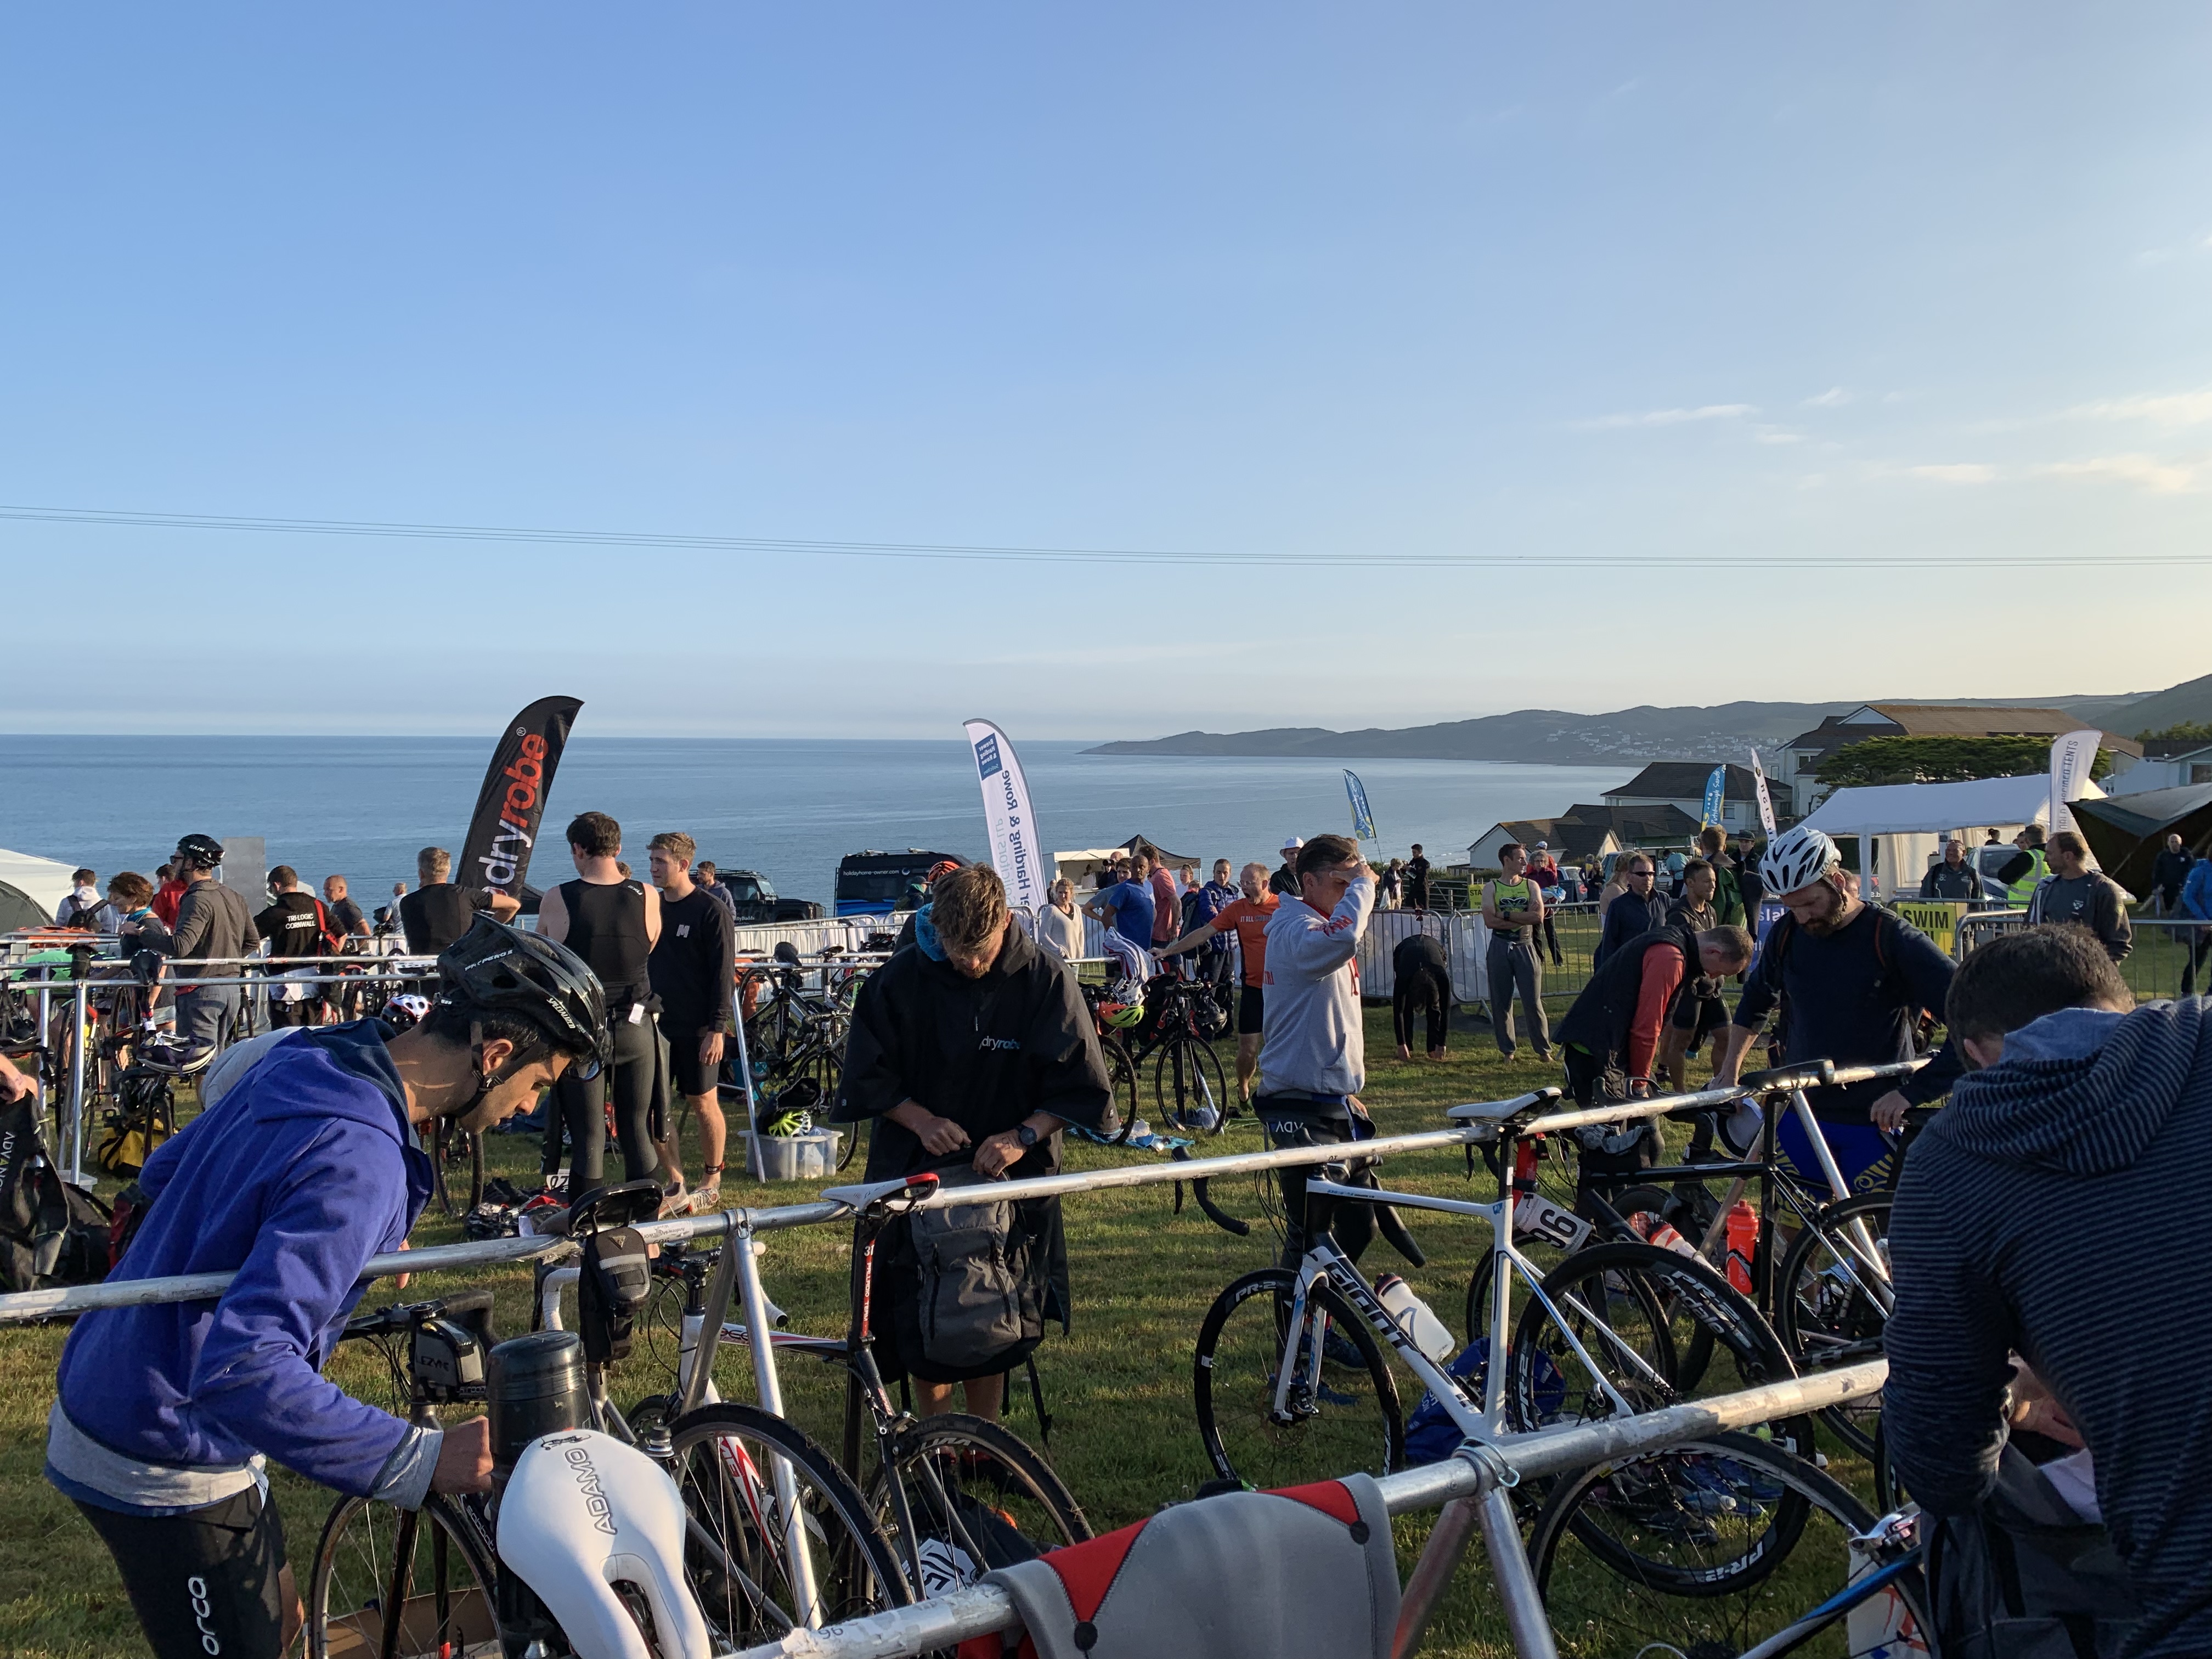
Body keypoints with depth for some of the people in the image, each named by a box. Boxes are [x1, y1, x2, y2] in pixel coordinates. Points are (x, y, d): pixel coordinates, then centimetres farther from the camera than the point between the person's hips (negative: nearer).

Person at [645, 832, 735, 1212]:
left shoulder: (711, 912, -9)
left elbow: (724, 974, -11)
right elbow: (641, 964, 16)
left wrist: (717, 1029, -16)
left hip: (696, 1028, -6)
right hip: (655, 1024, 6)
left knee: (703, 1104, 4)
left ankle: (711, 1182, 18)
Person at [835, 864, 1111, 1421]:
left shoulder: (1046, 979, -9)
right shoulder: (898, 981, -8)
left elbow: (1079, 1084, -4)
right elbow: (867, 1078, 0)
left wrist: (1022, 1136, -18)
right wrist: (922, 1121, -16)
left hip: (1012, 1177, 0)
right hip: (916, 1173, 0)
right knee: (921, 1322, 1)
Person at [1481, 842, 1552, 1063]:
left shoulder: (1531, 886, 6)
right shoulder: (1491, 888, 2)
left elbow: (1538, 916, -9)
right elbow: (1490, 921, -12)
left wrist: (1506, 915, -12)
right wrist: (1523, 917, -12)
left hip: (1525, 947, 0)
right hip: (1499, 948, 0)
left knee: (1533, 1002, -2)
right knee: (1501, 1003, 4)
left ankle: (1544, 1049, 7)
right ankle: (1507, 1050, 15)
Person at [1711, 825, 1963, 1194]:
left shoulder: (1892, 938, -14)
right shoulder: (1786, 936, 2)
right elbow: (1756, 1001, 21)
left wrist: (1910, 1092, -21)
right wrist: (1729, 1070, 15)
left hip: (1874, 1122, -4)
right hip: (1799, 1117, 4)